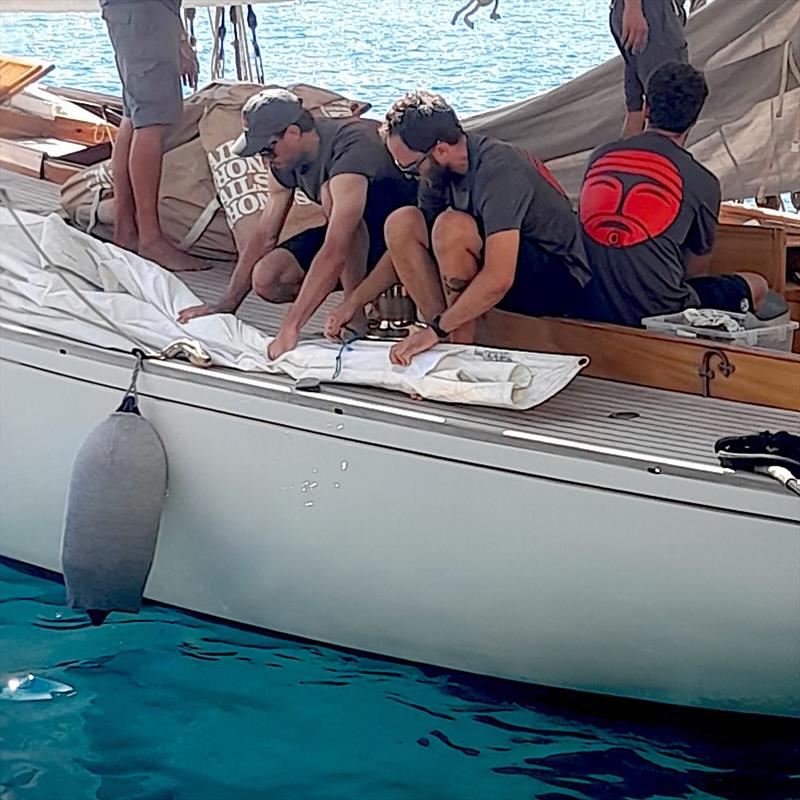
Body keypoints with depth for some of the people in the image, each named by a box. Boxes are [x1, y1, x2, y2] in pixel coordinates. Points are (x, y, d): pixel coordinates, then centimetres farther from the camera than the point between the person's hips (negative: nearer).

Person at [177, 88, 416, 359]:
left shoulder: (350, 149, -33)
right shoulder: (284, 162, -5)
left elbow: (335, 253, -41)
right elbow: (265, 237, 4)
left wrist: (291, 328, -43)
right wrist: (225, 305, 0)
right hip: (352, 235, 8)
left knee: (331, 193, -35)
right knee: (267, 279, -11)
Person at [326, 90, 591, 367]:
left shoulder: (497, 170, -27)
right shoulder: (439, 172, -2)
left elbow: (498, 279, -35)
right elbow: (405, 248, 11)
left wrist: (434, 330, -29)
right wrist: (353, 302, 5)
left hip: (556, 280, -8)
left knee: (452, 227, -31)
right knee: (401, 224, -8)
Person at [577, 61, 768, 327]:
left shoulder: (600, 156, 7)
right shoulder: (702, 181, -4)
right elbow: (697, 267, 9)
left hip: (589, 309, 6)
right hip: (656, 312, -5)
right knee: (755, 286, 16)